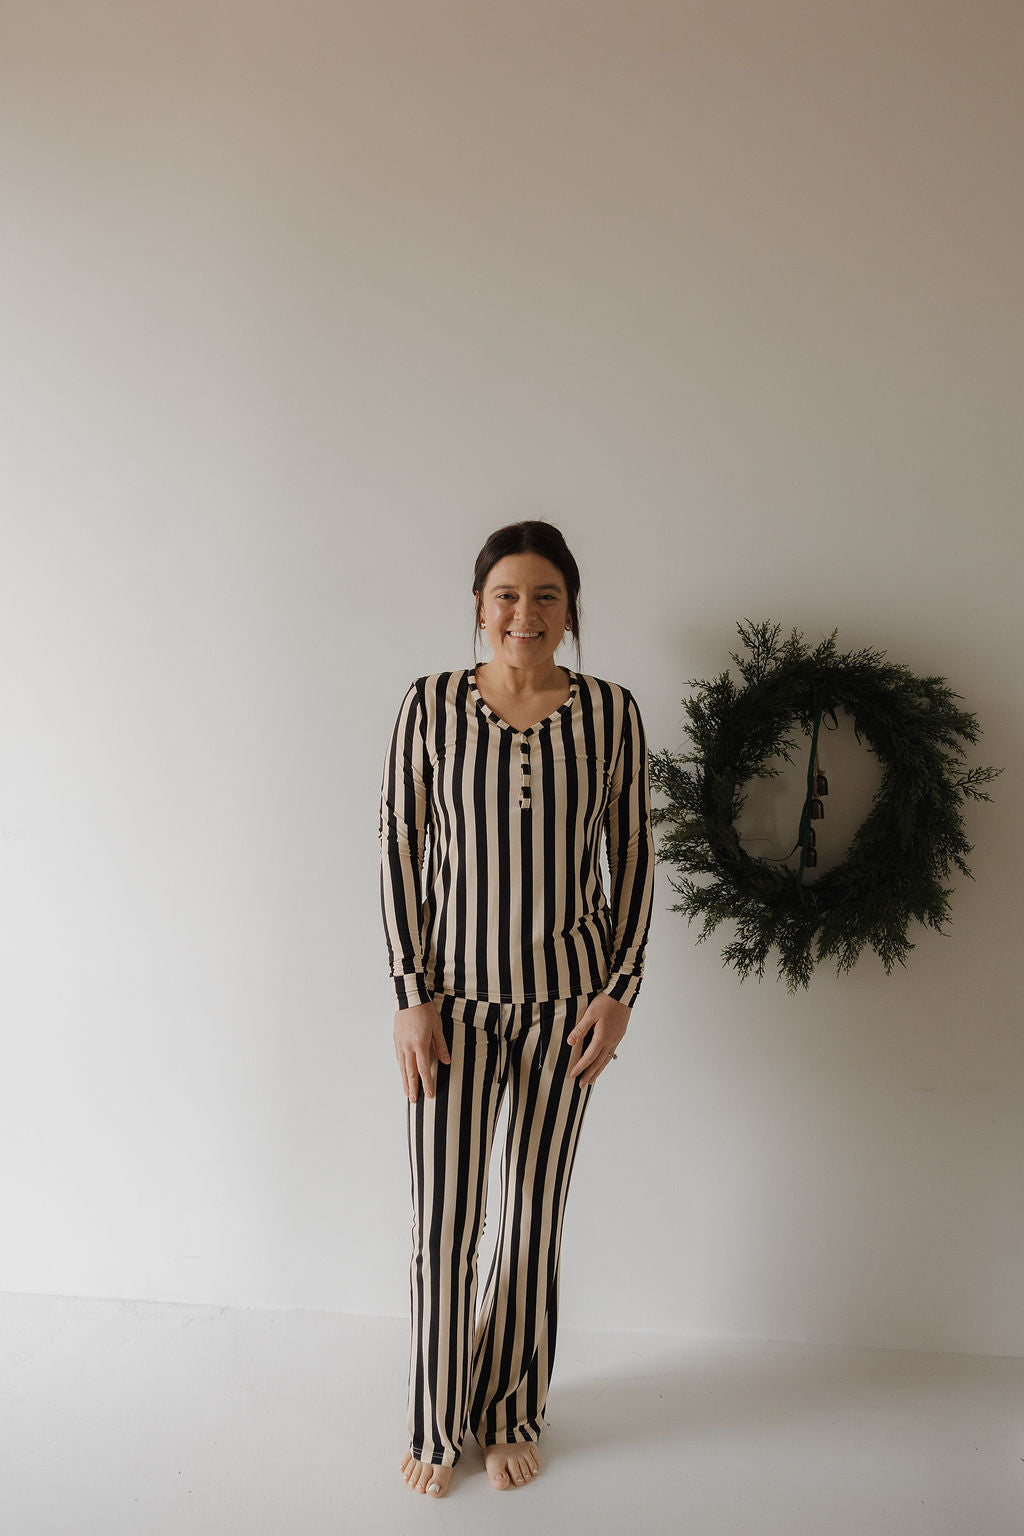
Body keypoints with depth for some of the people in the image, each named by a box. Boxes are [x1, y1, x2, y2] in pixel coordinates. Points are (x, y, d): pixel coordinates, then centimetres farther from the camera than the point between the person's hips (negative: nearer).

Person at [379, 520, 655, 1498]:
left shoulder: (611, 711, -2)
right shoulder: (431, 704, -5)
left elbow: (633, 856, 2)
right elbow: (400, 848, -3)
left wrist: (620, 990, -3)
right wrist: (410, 994, -7)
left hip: (566, 996, 1)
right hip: (454, 991, -1)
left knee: (535, 1214, 13)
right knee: (443, 1217, 6)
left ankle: (510, 1413, 35)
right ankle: (435, 1422, 30)